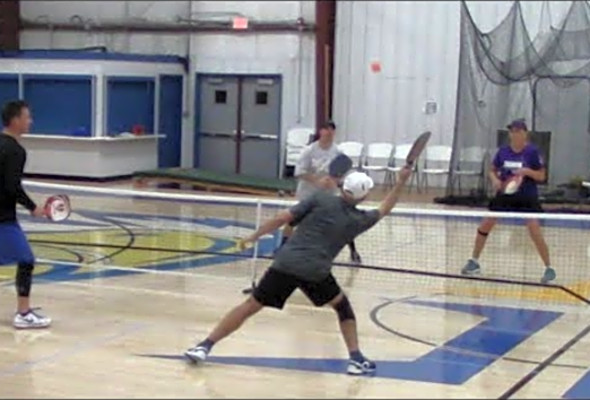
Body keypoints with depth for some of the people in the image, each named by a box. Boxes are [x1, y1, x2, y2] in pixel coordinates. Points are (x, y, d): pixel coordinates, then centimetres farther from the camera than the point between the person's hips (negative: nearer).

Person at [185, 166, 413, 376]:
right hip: (315, 272, 0)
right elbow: (384, 210, 33)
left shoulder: (321, 199, 7)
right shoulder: (359, 220, 11)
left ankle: (204, 347, 3)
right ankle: (356, 359, 18)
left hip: (285, 263, 0)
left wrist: (253, 237, 10)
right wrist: (401, 182, 39)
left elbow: (283, 218, 2)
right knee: (342, 306, 25)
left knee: (250, 306, 6)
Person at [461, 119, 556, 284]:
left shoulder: (532, 151, -9)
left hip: (527, 197, -4)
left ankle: (549, 268, -2)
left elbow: (542, 176, -5)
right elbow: (493, 171, 11)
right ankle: (474, 262, 20)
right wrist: (495, 180, -10)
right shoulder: (503, 151, 0)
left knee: (535, 232, -17)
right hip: (505, 195, 4)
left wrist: (527, 171, -23)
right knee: (484, 226, 2)